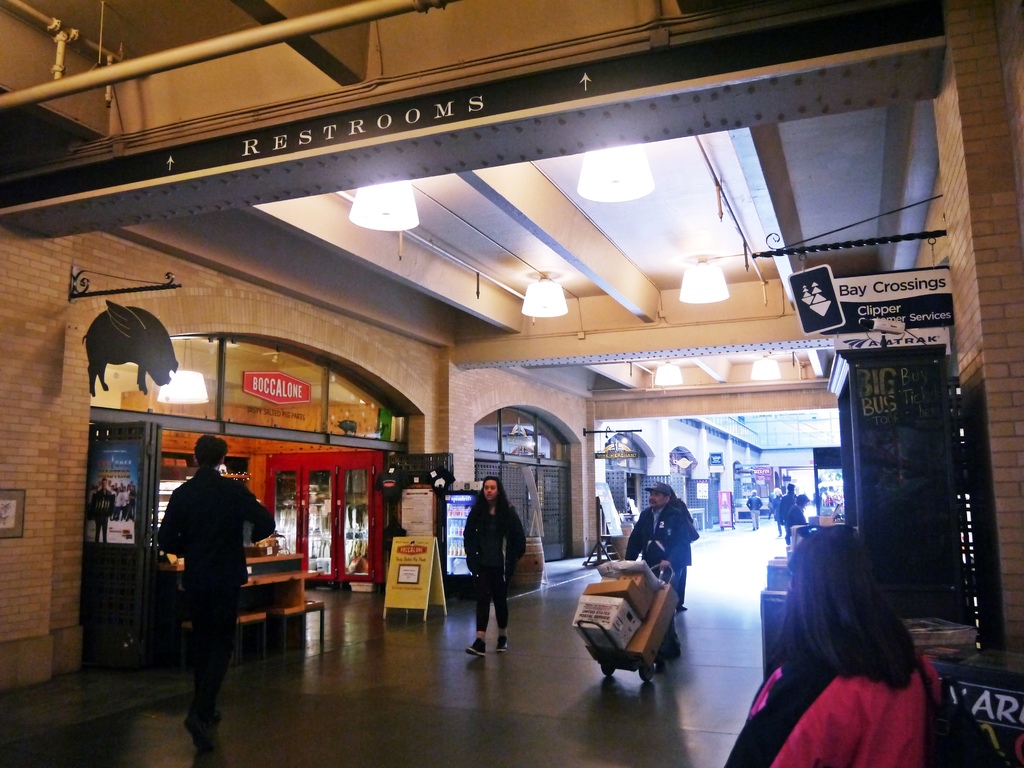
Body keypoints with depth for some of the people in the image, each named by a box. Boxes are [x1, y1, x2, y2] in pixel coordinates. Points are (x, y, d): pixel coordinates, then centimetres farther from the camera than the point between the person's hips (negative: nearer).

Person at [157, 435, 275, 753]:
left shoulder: (182, 493, -3)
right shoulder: (234, 490, -10)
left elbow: (166, 539, -5)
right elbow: (266, 524, -11)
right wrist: (241, 537, 8)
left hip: (195, 580, 3)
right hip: (226, 580, -3)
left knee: (201, 643, 18)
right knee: (222, 645, 3)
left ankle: (206, 710, 28)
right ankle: (199, 712, -14)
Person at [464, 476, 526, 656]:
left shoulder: (508, 512, -3)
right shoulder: (476, 512, 2)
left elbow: (519, 538, 0)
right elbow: (468, 536, 9)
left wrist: (512, 560, -2)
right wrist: (472, 557, 3)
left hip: (501, 566, -1)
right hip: (481, 565, 1)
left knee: (500, 600, 10)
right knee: (482, 599, -7)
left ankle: (503, 638, 26)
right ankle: (480, 642, -12)